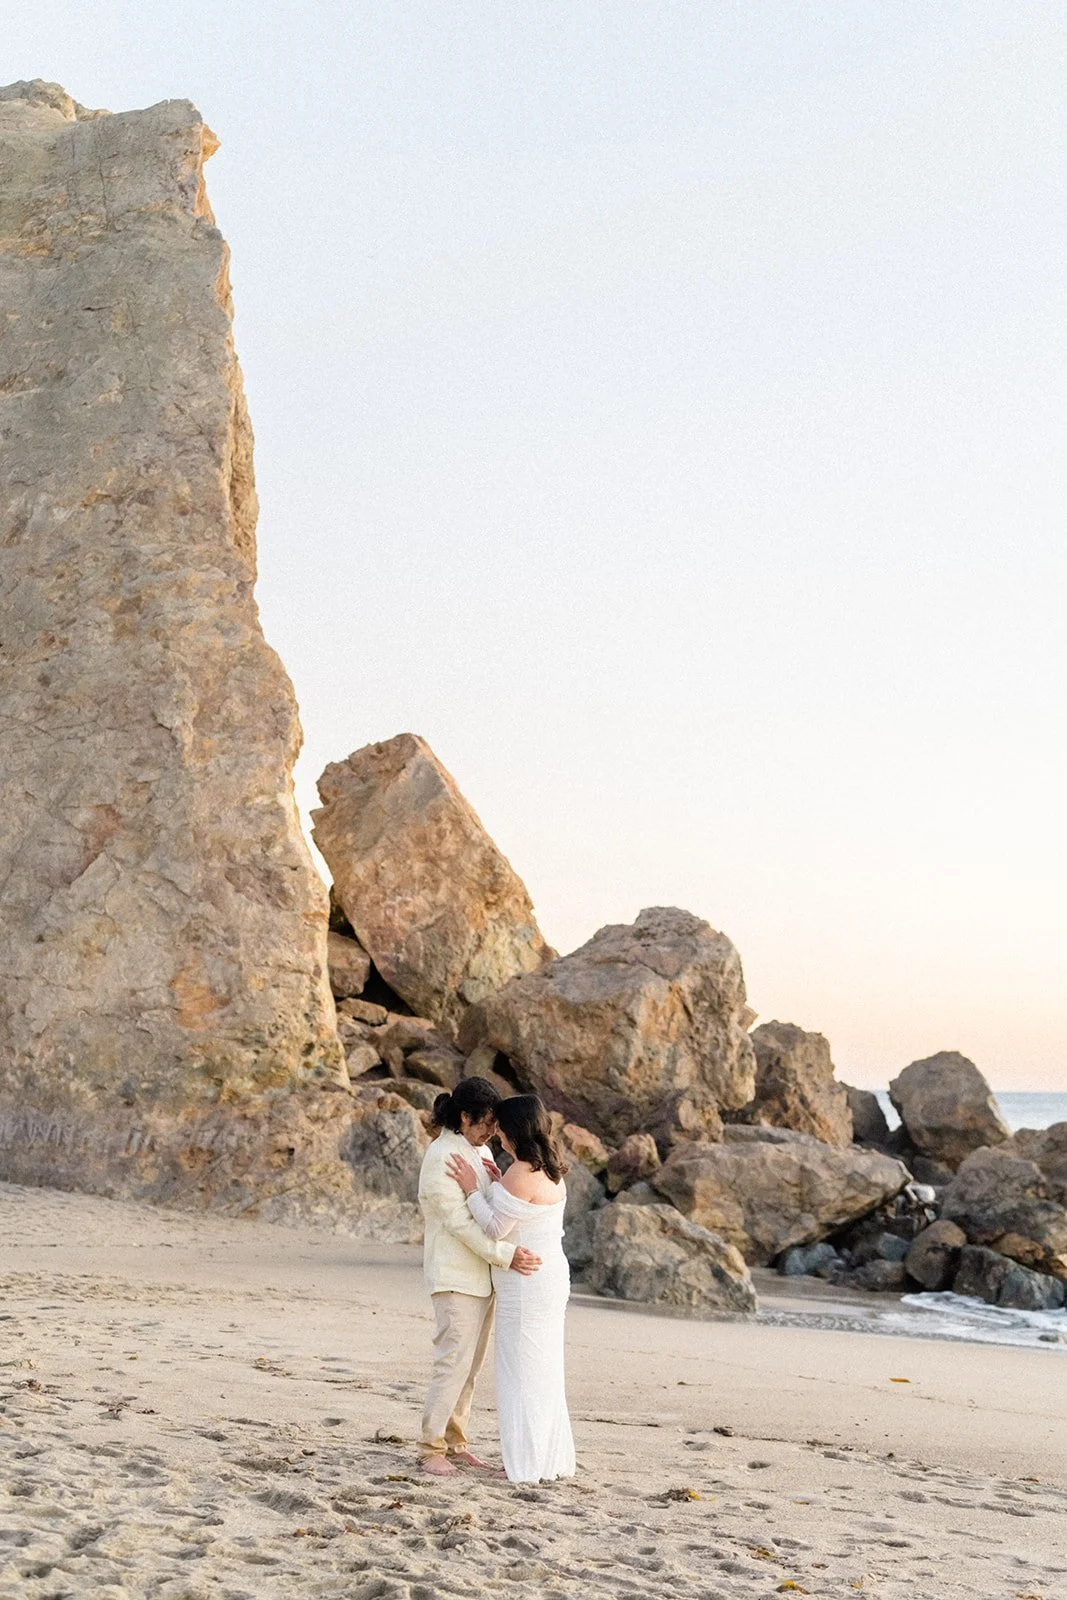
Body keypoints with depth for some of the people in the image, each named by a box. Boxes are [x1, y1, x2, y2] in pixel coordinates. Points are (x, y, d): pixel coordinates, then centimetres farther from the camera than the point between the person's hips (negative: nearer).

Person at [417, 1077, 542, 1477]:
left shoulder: (480, 1152, 13)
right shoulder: (441, 1156, -14)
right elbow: (459, 1221, -19)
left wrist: (497, 1180, -6)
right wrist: (506, 1253, -24)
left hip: (482, 1275, 9)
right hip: (455, 1275, -8)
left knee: (470, 1366, 10)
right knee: (453, 1362, -9)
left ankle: (455, 1442, 17)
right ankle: (432, 1448, -2)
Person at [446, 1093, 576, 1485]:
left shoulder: (521, 1173, -20)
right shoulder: (551, 1171, 9)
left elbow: (496, 1228, -17)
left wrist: (472, 1189, -10)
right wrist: (498, 1186, 8)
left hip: (525, 1286, -9)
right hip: (550, 1279, 10)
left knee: (522, 1371, -1)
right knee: (544, 1371, 16)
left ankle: (527, 1465, 5)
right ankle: (554, 1460, 23)